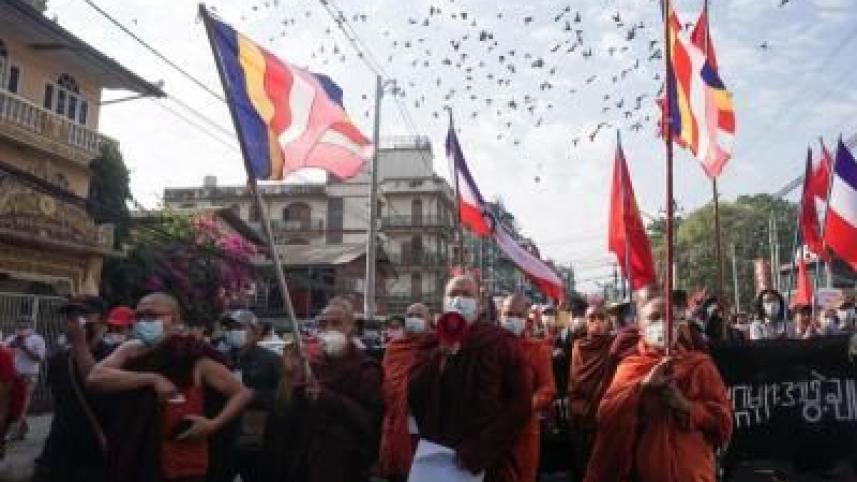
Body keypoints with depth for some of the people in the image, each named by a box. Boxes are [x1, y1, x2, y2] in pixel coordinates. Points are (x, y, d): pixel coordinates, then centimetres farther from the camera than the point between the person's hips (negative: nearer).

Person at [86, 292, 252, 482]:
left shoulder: (196, 358, -6)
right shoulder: (130, 351, 4)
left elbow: (243, 393, 0)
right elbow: (94, 378, -15)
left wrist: (213, 424, -15)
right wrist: (152, 379, -20)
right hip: (134, 464, 4)